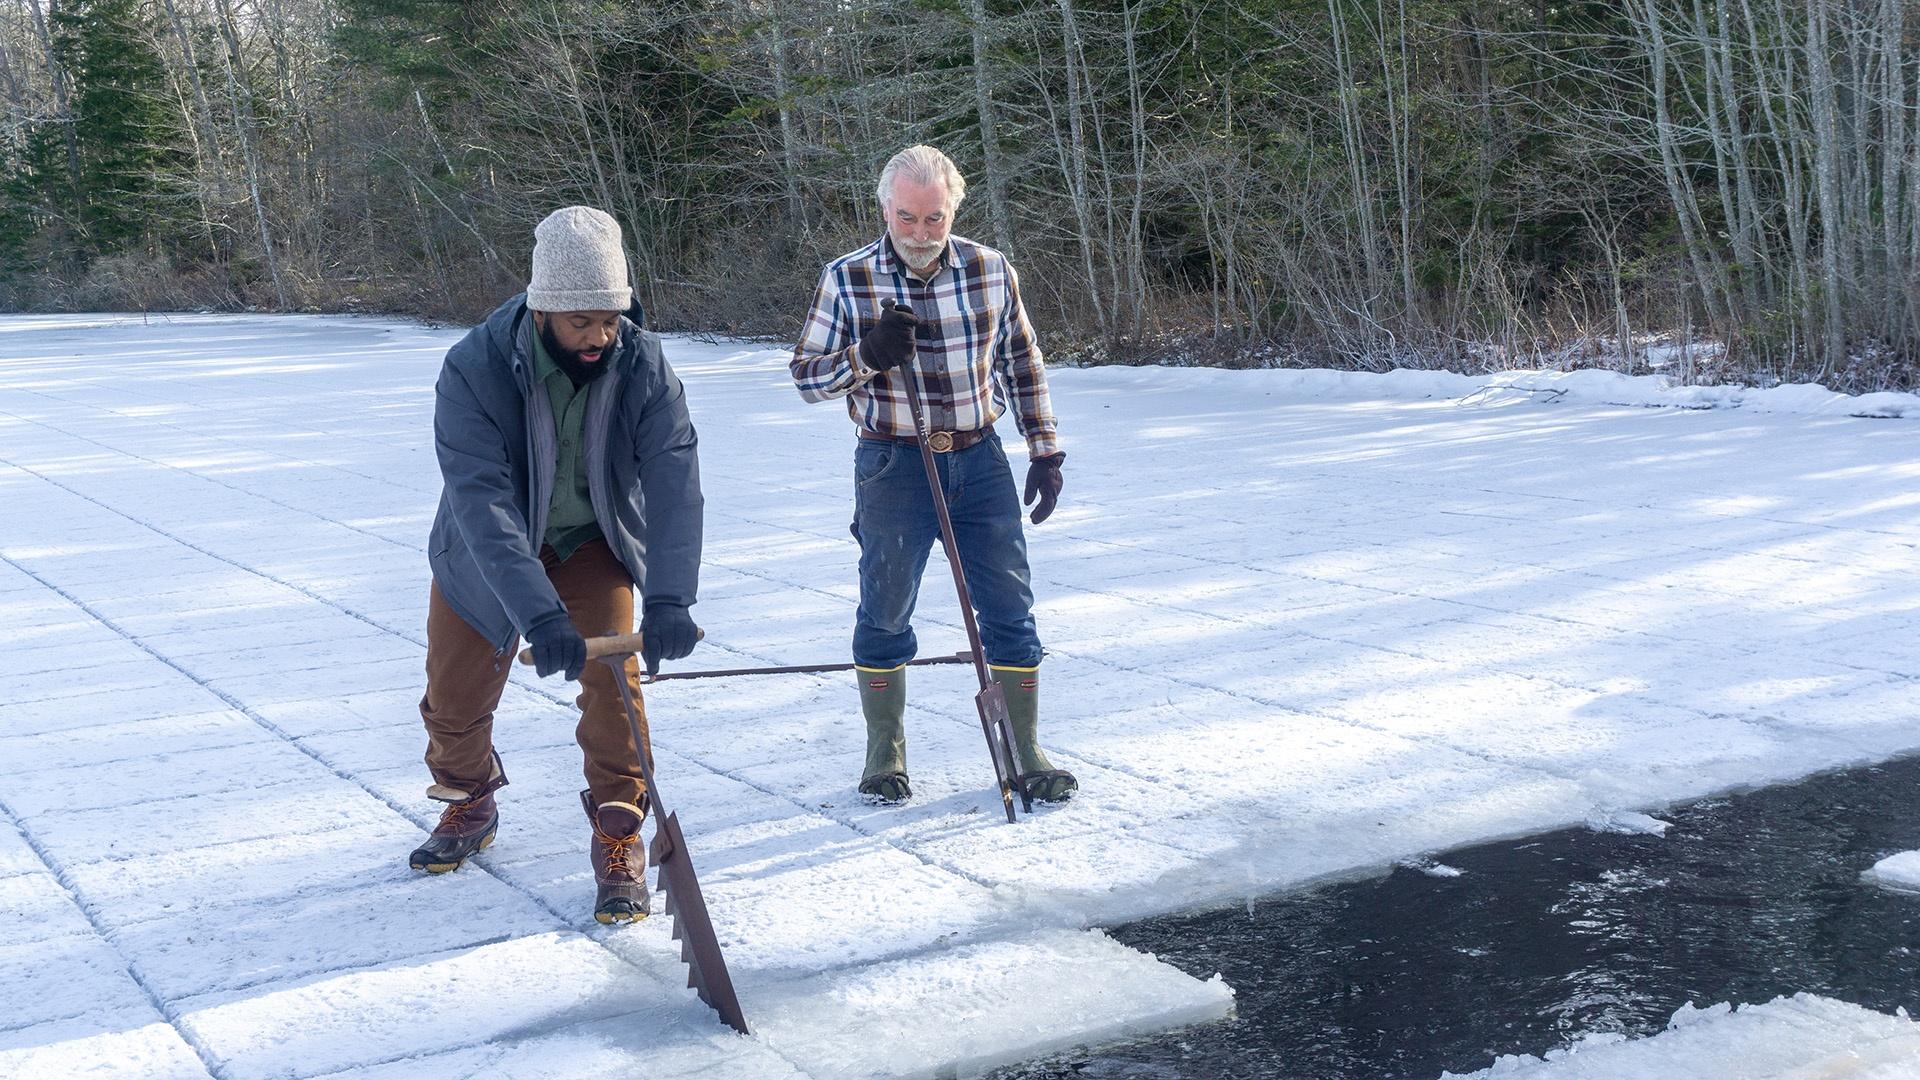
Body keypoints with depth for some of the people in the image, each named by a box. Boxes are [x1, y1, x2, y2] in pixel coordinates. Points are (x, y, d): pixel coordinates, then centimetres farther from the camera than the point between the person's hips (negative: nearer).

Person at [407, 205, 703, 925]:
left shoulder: (642, 365, -24)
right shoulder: (474, 370, -31)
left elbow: (674, 478, -32)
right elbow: (483, 502, -37)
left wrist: (668, 598, -45)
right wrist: (539, 616, -47)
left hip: (593, 542, 1)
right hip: (485, 553, 0)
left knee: (613, 676, -16)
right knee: (456, 696, 5)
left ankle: (619, 838, 1)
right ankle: (468, 805, 36)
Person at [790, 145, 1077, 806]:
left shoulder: (992, 272, -1)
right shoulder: (846, 280, -6)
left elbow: (1023, 366, 10)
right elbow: (806, 375, -2)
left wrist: (1045, 452, 9)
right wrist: (866, 356, -21)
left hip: (980, 461, 2)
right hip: (893, 465, -2)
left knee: (1009, 607, 3)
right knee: (885, 612, 7)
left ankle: (1026, 752, 14)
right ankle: (885, 752, 24)